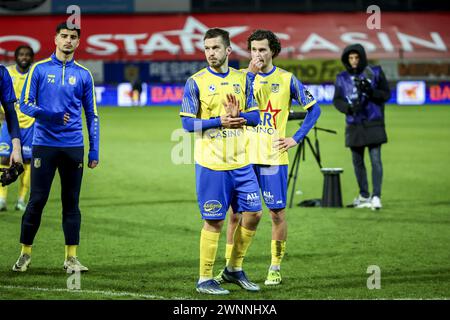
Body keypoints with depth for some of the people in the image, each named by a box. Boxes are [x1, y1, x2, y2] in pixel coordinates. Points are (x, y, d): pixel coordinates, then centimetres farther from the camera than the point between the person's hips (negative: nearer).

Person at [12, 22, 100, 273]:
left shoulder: (84, 75, 8)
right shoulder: (39, 69, 2)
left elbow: (92, 115, 11)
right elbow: (25, 104, 0)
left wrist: (94, 151, 4)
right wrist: (51, 115, -17)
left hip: (73, 147, 2)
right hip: (44, 145, -2)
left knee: (71, 202, 4)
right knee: (37, 200, -1)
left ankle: (71, 257, 8)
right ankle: (26, 254, 10)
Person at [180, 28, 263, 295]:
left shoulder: (243, 79, 7)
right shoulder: (196, 82, -5)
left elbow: (255, 115, 7)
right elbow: (188, 123, -9)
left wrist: (238, 116, -14)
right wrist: (219, 121, -21)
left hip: (241, 162, 5)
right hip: (211, 163, -5)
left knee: (253, 214, 5)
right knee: (214, 221, -2)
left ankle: (235, 269, 23)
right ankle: (205, 279, 9)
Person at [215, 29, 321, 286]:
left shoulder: (286, 79, 2)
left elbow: (314, 109, 6)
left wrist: (297, 139, -1)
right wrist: (249, 74, -18)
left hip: (274, 158, -1)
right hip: (244, 157, 1)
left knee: (277, 213, 1)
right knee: (236, 213, 3)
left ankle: (275, 269, 12)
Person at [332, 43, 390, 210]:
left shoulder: (375, 72, 1)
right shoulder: (342, 78, 7)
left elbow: (386, 94, 1)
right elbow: (337, 100, 6)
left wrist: (370, 92, -17)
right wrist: (349, 108, -14)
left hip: (373, 124, -3)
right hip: (354, 126, 3)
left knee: (375, 160, -11)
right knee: (357, 162, 9)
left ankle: (376, 196, -11)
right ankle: (364, 196, 21)